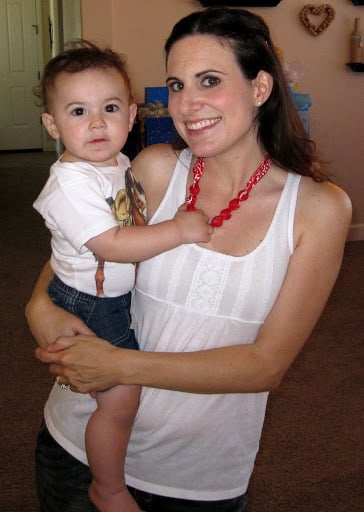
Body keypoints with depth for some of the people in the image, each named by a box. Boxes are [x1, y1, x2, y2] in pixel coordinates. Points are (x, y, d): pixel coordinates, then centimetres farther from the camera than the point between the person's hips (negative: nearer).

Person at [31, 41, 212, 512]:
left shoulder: (120, 164, 2)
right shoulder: (71, 181, -26)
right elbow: (110, 245, -31)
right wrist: (178, 230, -29)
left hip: (121, 295, 9)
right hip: (89, 305, -9)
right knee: (121, 397, -5)